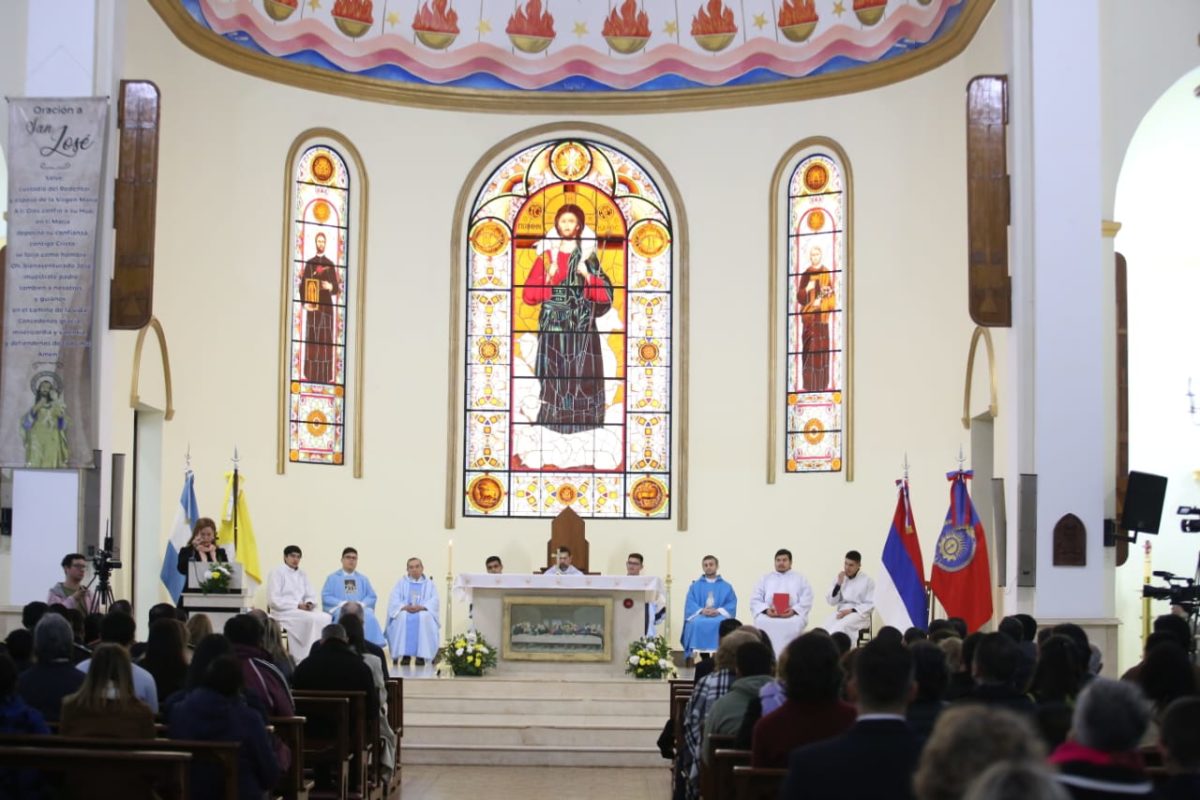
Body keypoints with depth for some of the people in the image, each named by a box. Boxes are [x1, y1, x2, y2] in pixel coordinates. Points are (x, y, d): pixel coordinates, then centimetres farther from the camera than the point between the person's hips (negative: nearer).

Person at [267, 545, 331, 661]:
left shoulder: (302, 574, 17)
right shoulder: (277, 572, -4)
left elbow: (311, 595, 16)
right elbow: (274, 600, -12)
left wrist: (309, 603, -10)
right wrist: (297, 605, -17)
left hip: (301, 610, 6)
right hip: (283, 612, -6)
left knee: (325, 617, -21)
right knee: (313, 618, -30)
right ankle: (306, 657, -26)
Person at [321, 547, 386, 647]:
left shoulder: (363, 579, 23)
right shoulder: (333, 578, 14)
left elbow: (372, 597, 14)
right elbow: (326, 597, 2)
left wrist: (361, 604, -8)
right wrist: (343, 603, -13)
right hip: (339, 609, -2)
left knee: (369, 616, -32)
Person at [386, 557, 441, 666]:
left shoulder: (429, 584, 16)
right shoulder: (401, 582, 16)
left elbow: (434, 602, 0)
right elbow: (393, 600, 1)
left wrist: (421, 607, -20)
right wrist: (405, 607, -20)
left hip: (423, 613, 0)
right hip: (404, 612, 0)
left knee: (425, 617, -36)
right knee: (401, 617, -36)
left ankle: (421, 655, -35)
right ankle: (404, 655, -34)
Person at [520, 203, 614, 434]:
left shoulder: (588, 257, 7)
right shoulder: (547, 256, 5)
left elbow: (606, 295, 2)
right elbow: (529, 295, 0)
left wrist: (588, 276, -11)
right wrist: (549, 277, -12)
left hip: (582, 328, 1)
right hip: (553, 327, 0)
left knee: (582, 375, -3)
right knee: (554, 374, -5)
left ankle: (583, 422, 3)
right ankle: (553, 422, 1)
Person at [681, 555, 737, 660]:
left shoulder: (726, 587, 18)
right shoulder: (695, 586, 20)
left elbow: (732, 604, 3)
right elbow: (690, 604, 6)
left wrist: (718, 611, -16)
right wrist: (701, 610, -15)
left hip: (720, 616, 0)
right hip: (700, 615, 0)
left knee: (722, 624, -37)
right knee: (697, 623, -36)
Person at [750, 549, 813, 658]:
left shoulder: (800, 579, 18)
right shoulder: (765, 578, 22)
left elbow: (807, 600, 5)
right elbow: (755, 600, 11)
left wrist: (794, 610, -14)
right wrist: (766, 610, -10)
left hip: (793, 615, -1)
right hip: (768, 615, 1)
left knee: (795, 624, -36)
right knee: (761, 622, -33)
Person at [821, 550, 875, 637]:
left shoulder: (867, 580, 0)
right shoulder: (840, 578, 12)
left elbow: (870, 605, -3)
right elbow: (831, 601, 9)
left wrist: (851, 611, -15)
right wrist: (838, 584, -5)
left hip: (859, 613, -3)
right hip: (841, 612, 3)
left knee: (840, 626, -37)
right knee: (825, 627, -30)